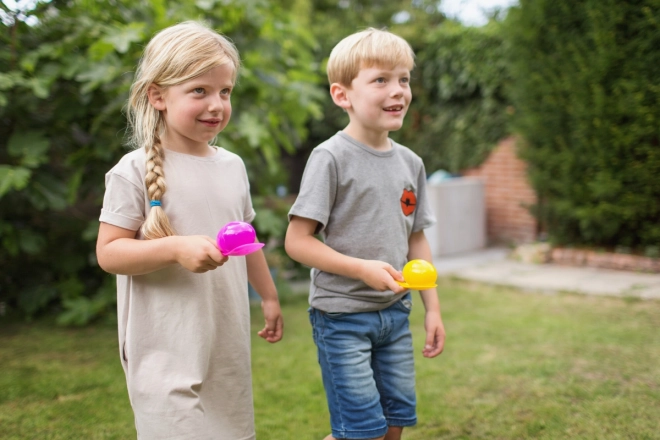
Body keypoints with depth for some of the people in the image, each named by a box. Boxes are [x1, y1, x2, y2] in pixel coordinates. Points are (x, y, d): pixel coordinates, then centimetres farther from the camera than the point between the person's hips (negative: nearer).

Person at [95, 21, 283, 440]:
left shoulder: (233, 166, 6)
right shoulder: (135, 171, -11)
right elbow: (109, 252, -12)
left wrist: (269, 296, 23)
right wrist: (177, 248, -25)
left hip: (229, 341, 6)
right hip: (168, 350, -6)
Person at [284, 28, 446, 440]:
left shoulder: (410, 162, 7)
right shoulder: (331, 157, -13)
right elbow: (296, 240, -15)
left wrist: (433, 308, 10)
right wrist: (363, 269, -23)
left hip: (395, 313, 6)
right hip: (342, 314, -6)